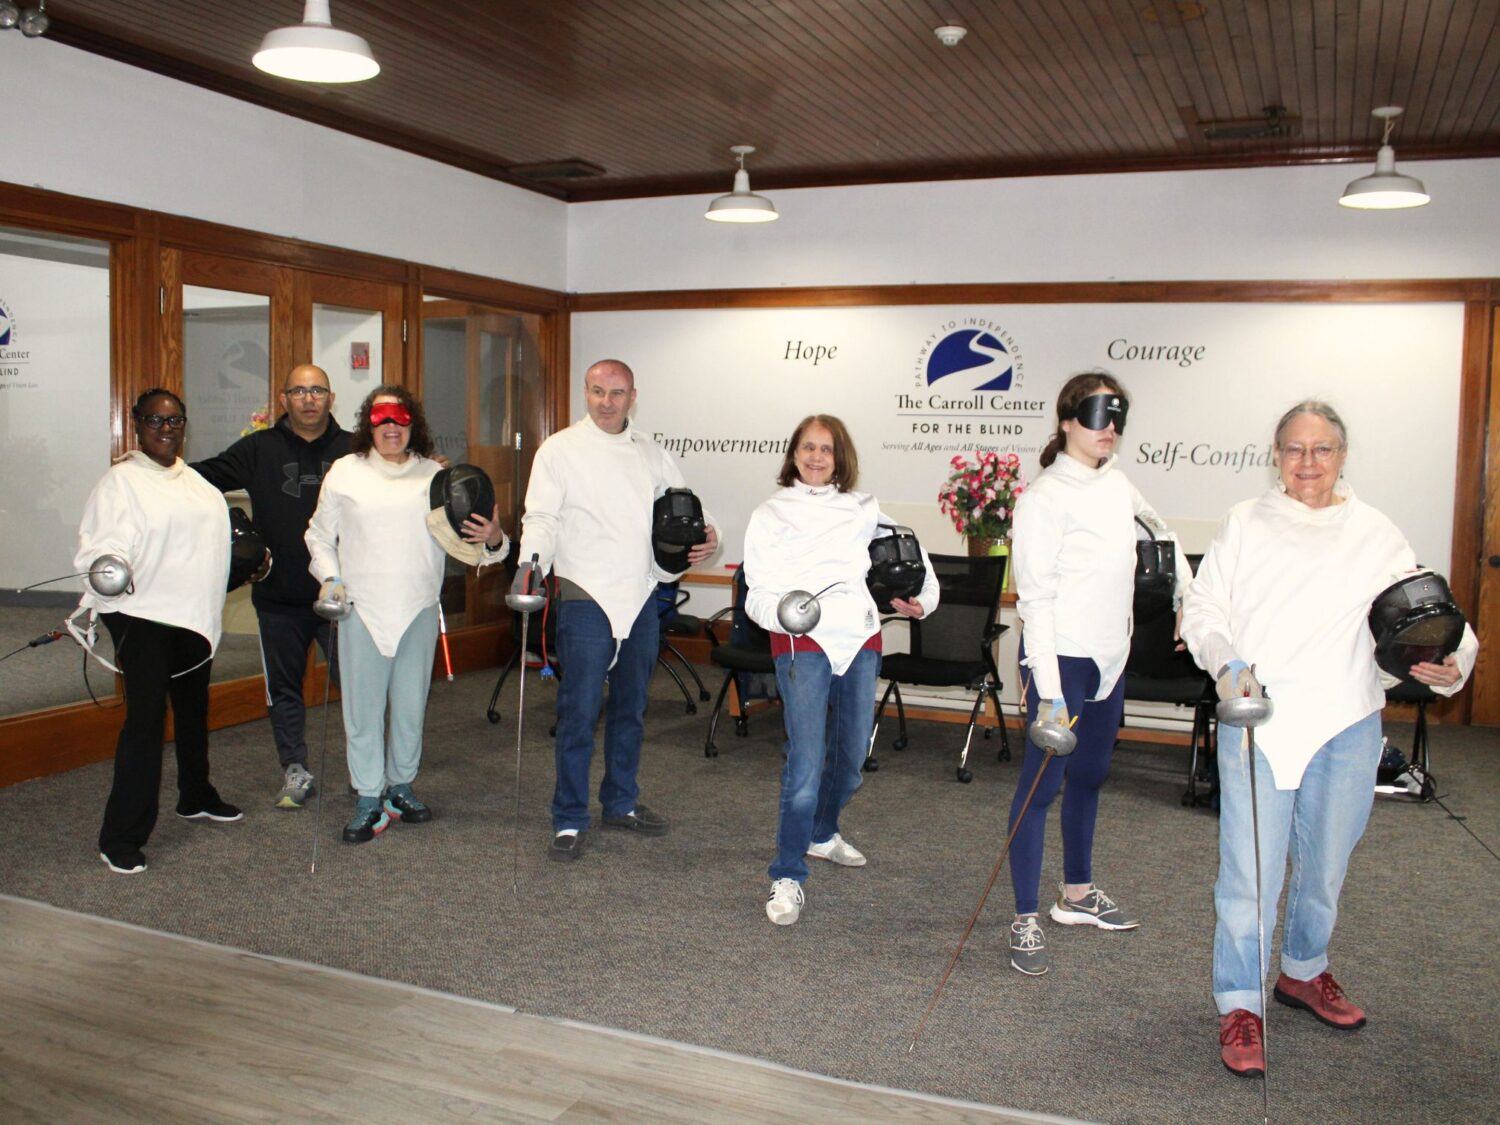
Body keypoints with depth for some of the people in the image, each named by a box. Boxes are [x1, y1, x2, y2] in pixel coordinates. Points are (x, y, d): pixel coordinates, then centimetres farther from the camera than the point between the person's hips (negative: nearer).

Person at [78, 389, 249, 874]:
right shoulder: (121, 480, -9)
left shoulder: (193, 479, 14)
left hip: (194, 616, 8)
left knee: (193, 708, 19)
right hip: (142, 615, -7)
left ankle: (196, 797, 39)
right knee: (145, 718, -12)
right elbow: (102, 543, -19)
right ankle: (121, 837, -6)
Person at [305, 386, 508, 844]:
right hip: (361, 609, -1)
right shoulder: (345, 472, 5)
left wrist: (492, 540, -18)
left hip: (419, 609, 1)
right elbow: (319, 535, 14)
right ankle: (369, 802, 13)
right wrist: (329, 577, -1)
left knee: (411, 704, 11)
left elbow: (464, 535, 4)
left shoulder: (435, 475, 6)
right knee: (363, 707, 2)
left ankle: (401, 787, 29)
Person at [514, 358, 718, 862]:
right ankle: (569, 820, 8)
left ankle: (621, 802, 31)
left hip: (641, 598, 5)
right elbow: (542, 516, -9)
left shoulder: (651, 453, 12)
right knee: (579, 713, -4)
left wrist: (707, 536, -5)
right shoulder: (560, 450, -1)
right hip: (586, 598, -5)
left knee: (631, 708, 16)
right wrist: (531, 560, -28)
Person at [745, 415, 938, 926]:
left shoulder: (864, 509, 15)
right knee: (806, 762, -15)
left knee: (850, 758, 14)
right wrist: (783, 612, -19)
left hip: (861, 639, 4)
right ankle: (787, 877, -5)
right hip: (802, 642, -3)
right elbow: (758, 591, 2)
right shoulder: (771, 514, 9)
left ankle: (821, 834, 40)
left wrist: (921, 600, -7)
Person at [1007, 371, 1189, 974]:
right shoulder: (1045, 497, -15)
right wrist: (1049, 692, -22)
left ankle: (1077, 893, 35)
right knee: (1042, 783, -3)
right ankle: (1026, 920, 6)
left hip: (1110, 658, 8)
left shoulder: (1116, 483, 8)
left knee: (1089, 775, 19)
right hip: (1062, 659, -8)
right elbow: (1035, 600, -18)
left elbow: (1158, 529, 28)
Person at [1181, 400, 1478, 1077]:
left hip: (1346, 727, 2)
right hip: (1256, 723, -2)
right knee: (1249, 869, -4)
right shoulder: (1244, 525, 3)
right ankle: (1240, 1007, 11)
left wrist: (1451, 663, -19)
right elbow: (1202, 609, 3)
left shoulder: (1376, 535, 5)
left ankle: (1303, 972, 41)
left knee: (1324, 864, 18)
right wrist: (1225, 664, -15)